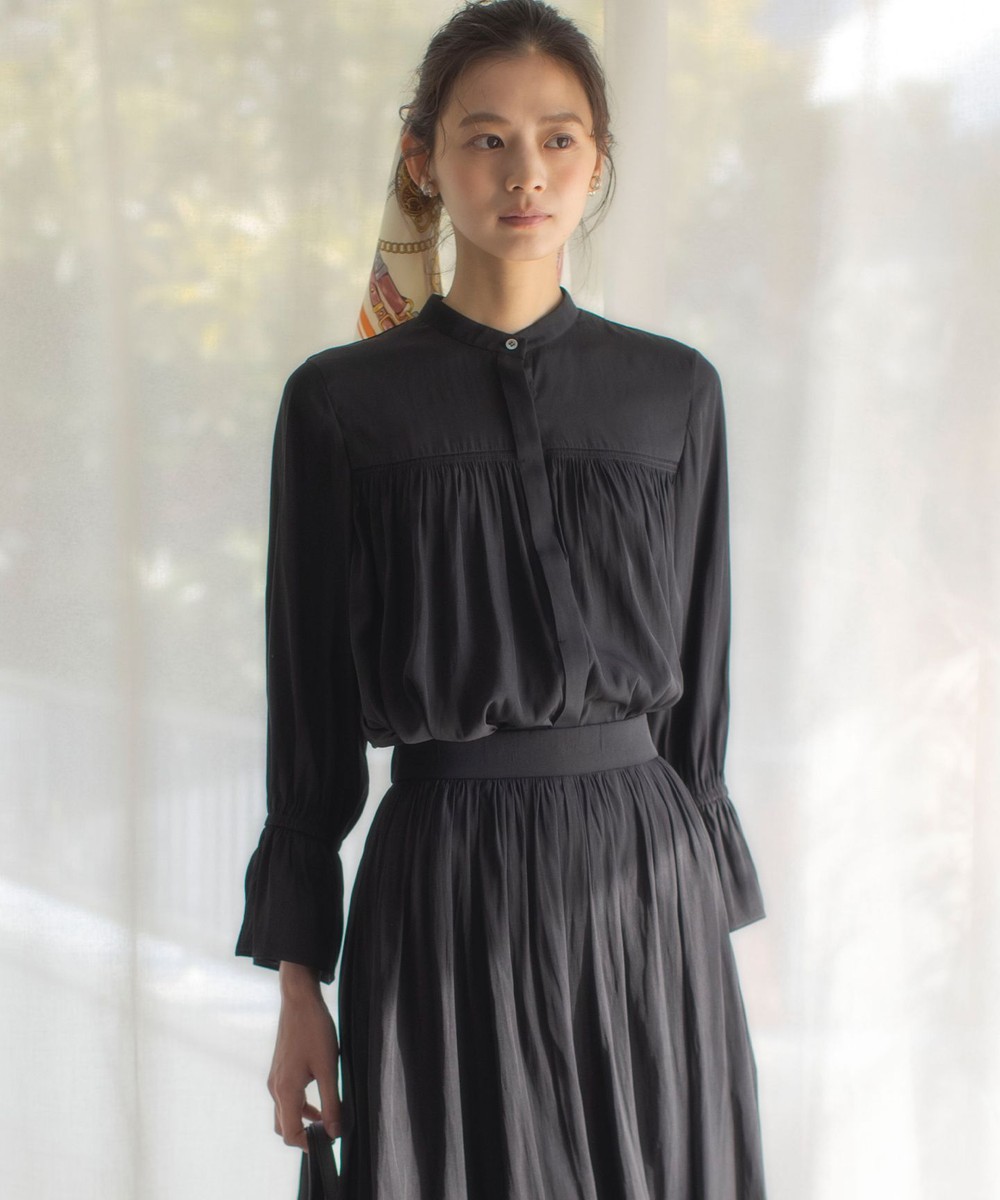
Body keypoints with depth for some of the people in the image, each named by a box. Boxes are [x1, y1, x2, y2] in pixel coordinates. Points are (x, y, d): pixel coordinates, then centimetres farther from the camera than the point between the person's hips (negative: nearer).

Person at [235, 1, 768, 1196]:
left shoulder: (674, 391, 5)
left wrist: (712, 904, 8)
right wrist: (297, 984, -1)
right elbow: (311, 707, 1)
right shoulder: (340, 403, 0)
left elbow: (697, 675, 10)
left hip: (643, 875, 2)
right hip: (441, 883, -2)